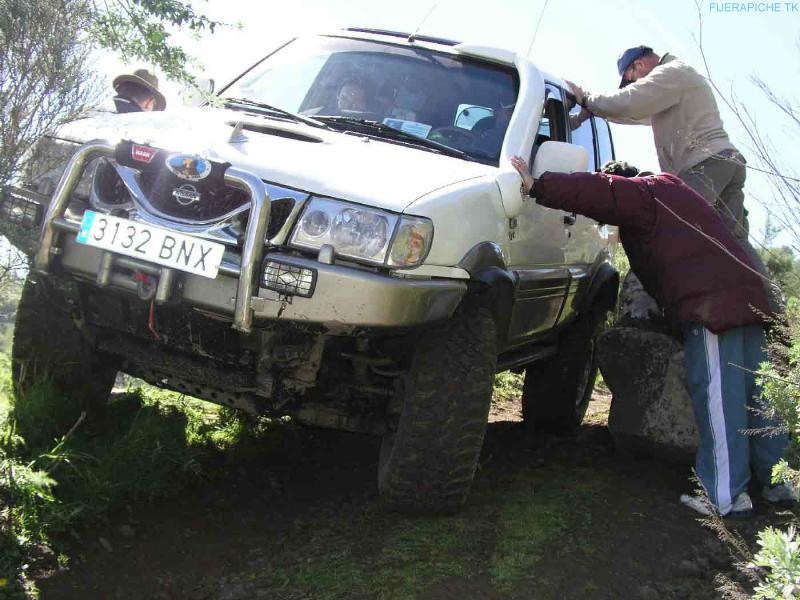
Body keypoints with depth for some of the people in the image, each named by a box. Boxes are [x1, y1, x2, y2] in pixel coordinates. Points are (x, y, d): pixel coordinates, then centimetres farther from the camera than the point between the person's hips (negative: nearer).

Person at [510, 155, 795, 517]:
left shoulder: (640, 193, 2)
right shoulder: (672, 192, 31)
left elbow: (600, 192, -13)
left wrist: (537, 186, -15)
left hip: (710, 303, -10)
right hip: (749, 296, 10)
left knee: (716, 397, -8)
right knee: (756, 394, 12)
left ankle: (725, 494, -6)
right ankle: (779, 482, 18)